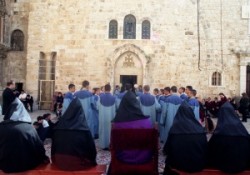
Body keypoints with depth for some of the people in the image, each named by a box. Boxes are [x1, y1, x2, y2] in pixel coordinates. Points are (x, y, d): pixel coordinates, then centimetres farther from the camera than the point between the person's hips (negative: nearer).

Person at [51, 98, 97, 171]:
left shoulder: (61, 123, -8)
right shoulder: (83, 126, -19)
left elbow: (54, 142, 3)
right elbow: (90, 146, -12)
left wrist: (55, 159, 17)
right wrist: (91, 160, 5)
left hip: (60, 161, 4)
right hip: (78, 162, -4)